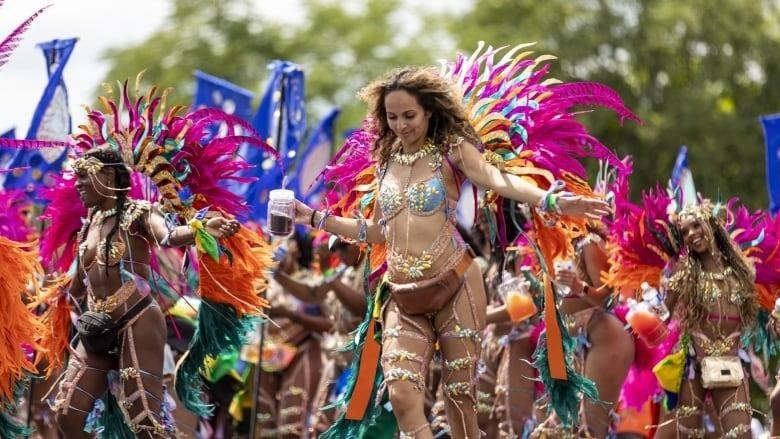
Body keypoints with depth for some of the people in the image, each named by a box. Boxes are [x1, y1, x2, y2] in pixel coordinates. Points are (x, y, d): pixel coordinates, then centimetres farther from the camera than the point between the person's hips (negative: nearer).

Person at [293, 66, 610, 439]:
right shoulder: (387, 161, 13)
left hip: (454, 286, -4)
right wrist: (316, 218, 22)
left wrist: (551, 200, -38)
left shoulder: (450, 151, -3)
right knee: (402, 394, -12)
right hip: (405, 297, 4)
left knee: (459, 395, 0)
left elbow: (497, 180, -21)